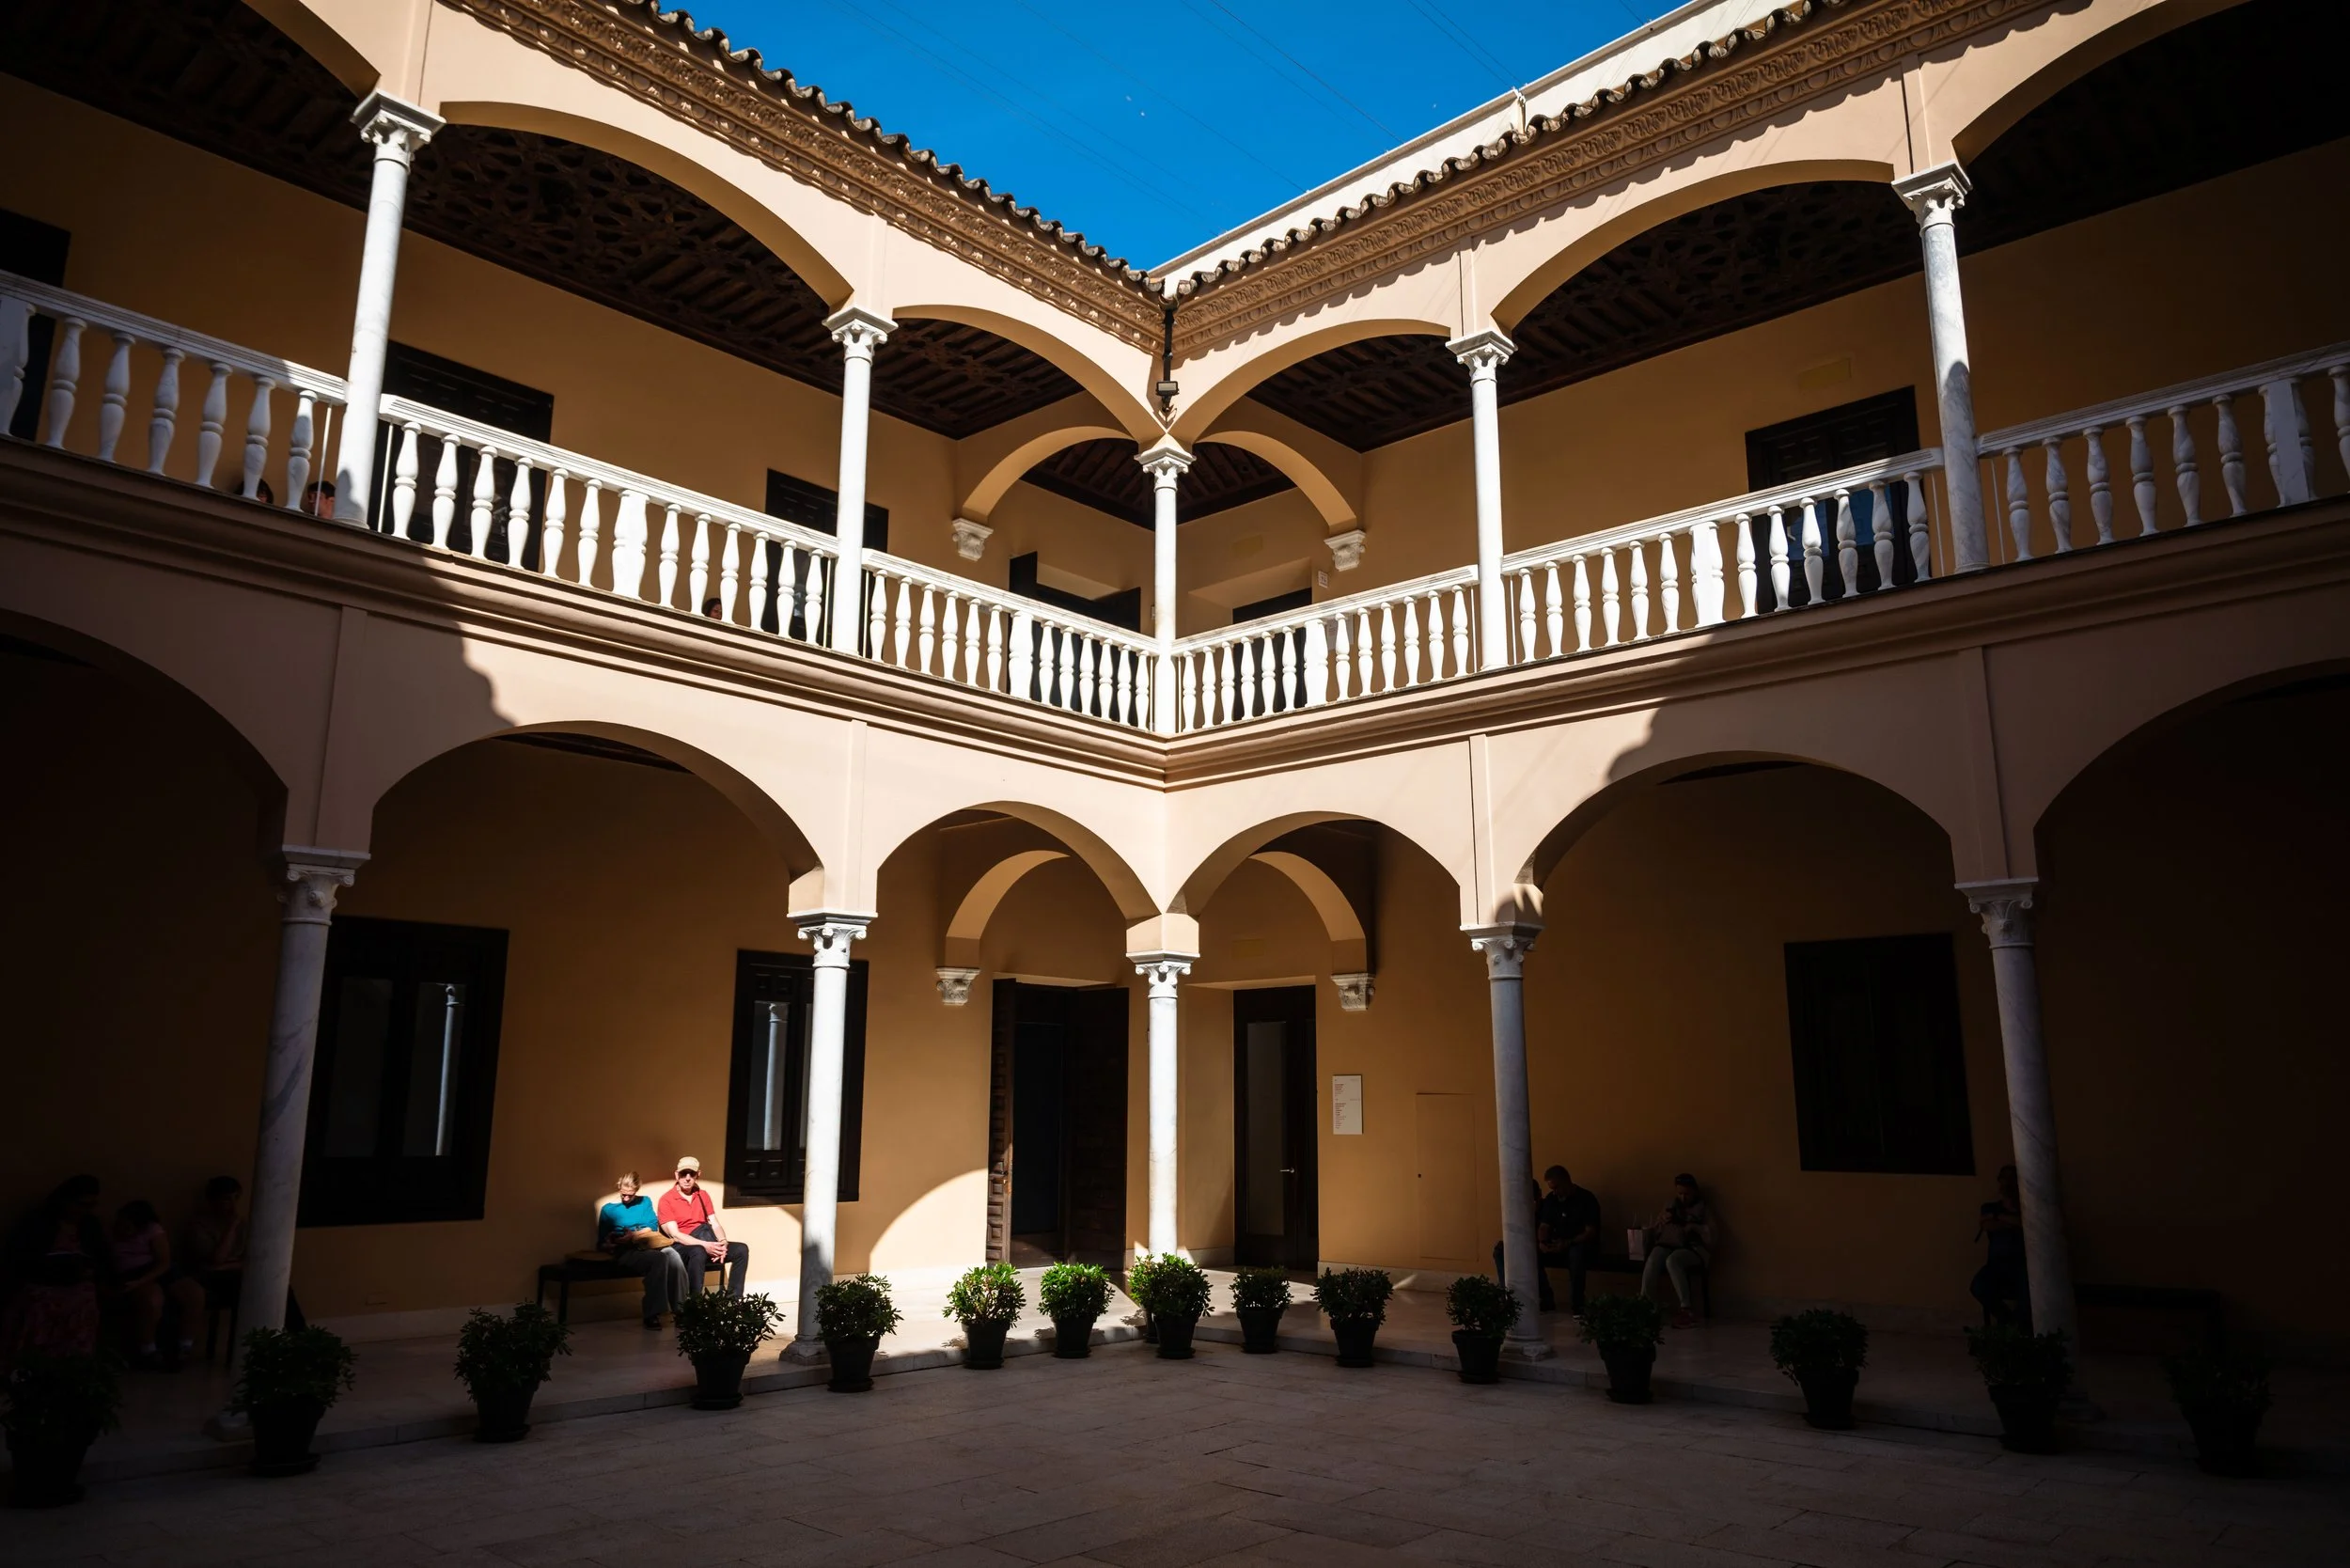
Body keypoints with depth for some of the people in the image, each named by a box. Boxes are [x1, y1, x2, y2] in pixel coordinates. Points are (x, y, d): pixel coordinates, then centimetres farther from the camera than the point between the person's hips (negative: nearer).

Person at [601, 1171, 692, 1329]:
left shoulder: (645, 1201, 19)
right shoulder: (608, 1209, 12)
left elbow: (653, 1227, 7)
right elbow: (602, 1242, 8)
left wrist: (634, 1236, -10)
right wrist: (610, 1245, -15)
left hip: (650, 1245, 3)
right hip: (627, 1252, -3)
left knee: (672, 1254, -35)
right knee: (659, 1258, -37)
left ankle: (681, 1309, -31)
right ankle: (652, 1314, -32)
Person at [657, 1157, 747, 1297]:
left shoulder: (703, 1196, 16)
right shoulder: (667, 1200, -3)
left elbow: (715, 1225, 10)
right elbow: (675, 1235, -12)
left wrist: (723, 1243, -13)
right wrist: (705, 1245, -23)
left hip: (707, 1242, 6)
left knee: (741, 1249, -18)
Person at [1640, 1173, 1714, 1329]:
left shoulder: (1703, 1209, 15)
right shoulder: (1669, 1206, 24)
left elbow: (1711, 1235, 2)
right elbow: (1653, 1231, 20)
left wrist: (1694, 1227, -12)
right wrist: (1662, 1221, 1)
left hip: (1692, 1249, -3)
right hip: (1667, 1245, 3)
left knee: (1672, 1261, -38)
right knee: (1653, 1260, -34)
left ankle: (1686, 1309, -40)